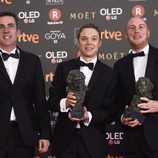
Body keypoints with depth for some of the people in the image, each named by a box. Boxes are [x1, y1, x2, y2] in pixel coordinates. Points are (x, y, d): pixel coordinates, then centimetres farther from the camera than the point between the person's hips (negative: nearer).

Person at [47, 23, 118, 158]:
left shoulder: (110, 74, 0)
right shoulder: (63, 68, 2)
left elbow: (111, 113, -2)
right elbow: (51, 101, 2)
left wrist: (89, 116, -18)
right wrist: (65, 103, -18)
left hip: (93, 141, 0)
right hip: (65, 139, 1)